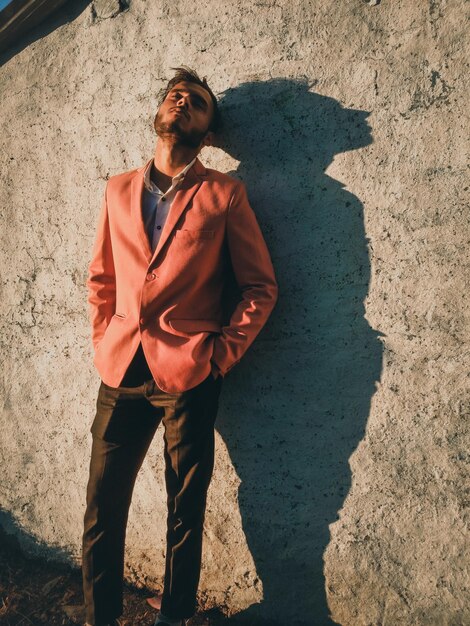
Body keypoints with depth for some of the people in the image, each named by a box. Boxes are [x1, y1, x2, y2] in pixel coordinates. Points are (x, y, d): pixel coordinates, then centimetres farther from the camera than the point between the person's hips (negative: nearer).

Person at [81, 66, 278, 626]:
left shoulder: (224, 195, 1)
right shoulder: (118, 190, 12)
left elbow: (260, 286, 0)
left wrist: (222, 354, -7)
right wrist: (103, 342, 8)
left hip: (187, 374, -3)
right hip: (120, 370, 4)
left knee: (184, 509, 9)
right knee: (102, 503, 9)